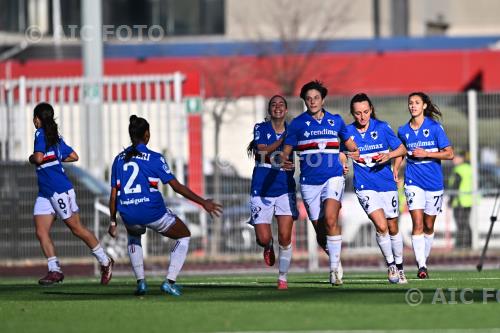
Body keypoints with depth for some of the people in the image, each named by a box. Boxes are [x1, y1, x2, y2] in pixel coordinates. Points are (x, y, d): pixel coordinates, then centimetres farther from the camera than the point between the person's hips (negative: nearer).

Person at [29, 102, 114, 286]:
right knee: (41, 231, 0)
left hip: (60, 189, -9)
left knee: (76, 228, 0)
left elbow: (39, 158, -24)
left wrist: (31, 158, -4)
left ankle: (105, 262, 10)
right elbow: (74, 156, 20)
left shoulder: (41, 133, -12)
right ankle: (54, 271, -4)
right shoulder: (56, 137, 14)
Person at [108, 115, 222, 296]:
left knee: (133, 237, 39)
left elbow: (114, 194, 9)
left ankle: (140, 281, 23)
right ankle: (170, 281, 5)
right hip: (153, 212, -4)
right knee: (184, 236, 20)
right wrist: (203, 202, -1)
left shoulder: (119, 159, 8)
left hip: (129, 215, 4)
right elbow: (177, 186, -6)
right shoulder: (154, 158, -4)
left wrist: (112, 222, 18)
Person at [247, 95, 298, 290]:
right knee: (263, 238, -6)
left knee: (285, 238, -9)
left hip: (285, 190, 1)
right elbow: (263, 152, -15)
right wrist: (283, 139, -21)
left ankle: (283, 278, 4)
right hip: (261, 191, -1)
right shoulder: (261, 129, 0)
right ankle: (268, 248, 31)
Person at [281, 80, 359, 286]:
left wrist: (355, 152, -2)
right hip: (309, 181, 1)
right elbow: (286, 150, 2)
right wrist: (285, 161, -20)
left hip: (333, 177, -1)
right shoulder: (297, 123, 3)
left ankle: (334, 269, -19)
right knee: (319, 229, 4)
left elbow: (348, 142, 20)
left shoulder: (336, 121, 8)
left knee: (331, 219, -22)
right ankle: (334, 258, 30)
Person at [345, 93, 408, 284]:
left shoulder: (382, 128, -2)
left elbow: (402, 149, 2)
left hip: (387, 184, 1)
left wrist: (389, 155, -17)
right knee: (381, 226, -18)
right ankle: (390, 265, -1)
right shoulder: (348, 132, -2)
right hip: (365, 187, -1)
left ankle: (399, 266, 29)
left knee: (392, 228, 11)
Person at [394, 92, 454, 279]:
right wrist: (395, 170, 8)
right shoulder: (403, 131, 5)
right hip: (413, 182, 1)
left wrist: (426, 154, -15)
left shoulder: (435, 128, -4)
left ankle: (424, 259, 25)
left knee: (429, 227, 8)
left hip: (434, 182, -1)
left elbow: (449, 153, -6)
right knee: (417, 224, -13)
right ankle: (421, 266, -17)